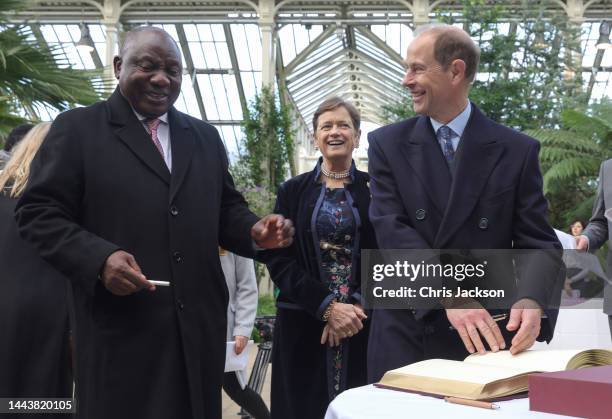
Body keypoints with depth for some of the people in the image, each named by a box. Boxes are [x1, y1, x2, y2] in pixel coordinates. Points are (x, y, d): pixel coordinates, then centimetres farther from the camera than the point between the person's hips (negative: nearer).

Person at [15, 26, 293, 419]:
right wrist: (99, 257, -21)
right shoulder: (77, 128, 1)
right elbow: (39, 213, -5)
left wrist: (256, 231, -6)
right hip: (121, 328, -4)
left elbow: (224, 210, 17)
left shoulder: (205, 136, 15)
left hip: (199, 323, 5)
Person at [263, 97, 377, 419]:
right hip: (303, 324, 1)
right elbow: (279, 260, -1)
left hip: (365, 324, 0)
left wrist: (354, 307, -12)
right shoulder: (293, 191, 6)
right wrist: (327, 306, -12)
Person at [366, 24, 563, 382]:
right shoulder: (387, 144, 0)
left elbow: (538, 244, -3)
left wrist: (530, 301, -25)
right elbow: (392, 231, -12)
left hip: (485, 337, 0)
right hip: (404, 335, 1)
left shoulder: (517, 151, -1)